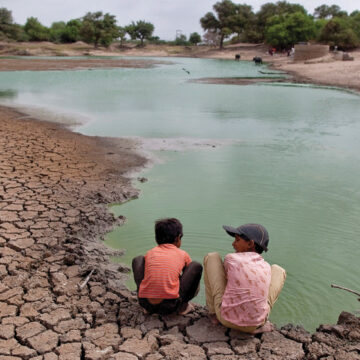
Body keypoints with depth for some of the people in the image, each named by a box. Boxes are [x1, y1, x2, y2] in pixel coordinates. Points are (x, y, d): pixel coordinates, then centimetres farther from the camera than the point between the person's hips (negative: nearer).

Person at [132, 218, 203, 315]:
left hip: (145, 303, 2)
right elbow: (189, 273, 31)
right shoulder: (182, 254, 13)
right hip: (170, 306, -2)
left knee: (138, 260, 25)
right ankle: (183, 306, 17)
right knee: (197, 266, 12)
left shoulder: (150, 253, 17)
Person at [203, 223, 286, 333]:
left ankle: (213, 312, 21)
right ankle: (260, 324, 12)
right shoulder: (266, 267, 6)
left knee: (212, 257, 12)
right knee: (278, 270, 22)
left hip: (226, 319, -2)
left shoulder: (231, 258, -4)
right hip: (255, 325, 2)